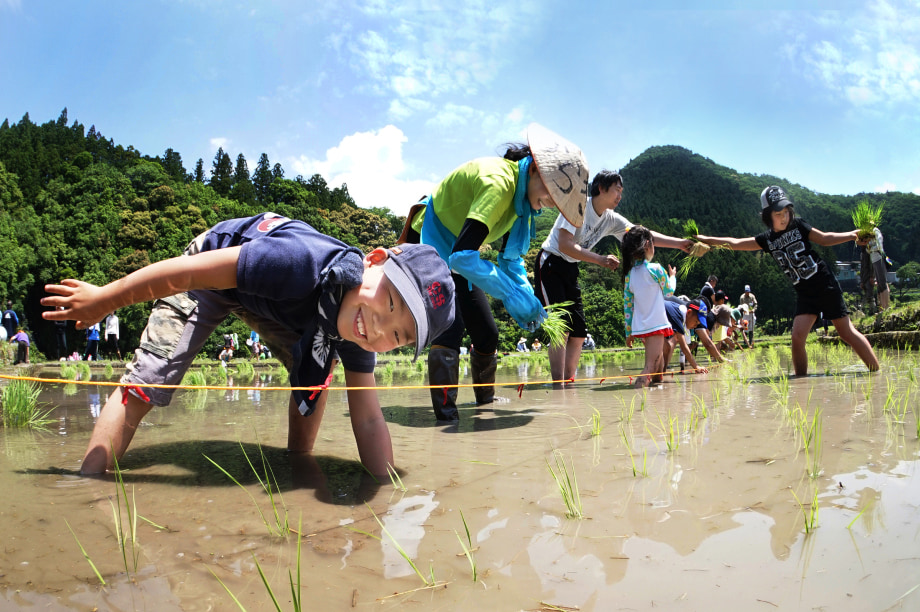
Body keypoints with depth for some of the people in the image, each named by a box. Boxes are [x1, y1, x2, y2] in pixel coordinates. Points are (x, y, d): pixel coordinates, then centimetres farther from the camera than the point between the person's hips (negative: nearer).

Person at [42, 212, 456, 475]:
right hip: (211, 277, -4)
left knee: (317, 372, -9)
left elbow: (368, 421, -18)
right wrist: (103, 299, -24)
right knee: (142, 385, -13)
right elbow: (187, 271, -36)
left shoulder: (356, 337, -25)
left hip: (267, 299, 5)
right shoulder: (301, 262, -46)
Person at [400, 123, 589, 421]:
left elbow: (510, 258, 4)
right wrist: (511, 295, -38)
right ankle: (446, 417, -18)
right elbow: (463, 254, -41)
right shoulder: (498, 182, -33)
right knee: (449, 330, -23)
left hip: (456, 260, 9)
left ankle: (486, 399, 32)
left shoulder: (524, 198, -3)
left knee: (487, 334, 10)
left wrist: (528, 298, -12)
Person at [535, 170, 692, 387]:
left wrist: (679, 243, -8)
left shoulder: (612, 220, 4)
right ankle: (558, 385, -18)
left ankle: (568, 382, 10)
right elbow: (565, 246, -25)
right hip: (551, 263, -8)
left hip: (570, 270, 8)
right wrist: (601, 260, -27)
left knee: (579, 332, 3)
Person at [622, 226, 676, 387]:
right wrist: (672, 276, 30)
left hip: (639, 327, 7)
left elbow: (627, 305, 11)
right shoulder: (656, 269, -8)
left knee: (657, 367, 21)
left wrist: (629, 332, 18)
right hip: (656, 325, -7)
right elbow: (669, 291, 9)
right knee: (650, 367, -14)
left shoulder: (629, 274, 7)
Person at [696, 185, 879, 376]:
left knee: (847, 332, -1)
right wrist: (706, 239, 1)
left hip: (826, 286, -2)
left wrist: (852, 235, -5)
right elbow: (736, 243, 5)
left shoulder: (797, 226, -2)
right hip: (804, 294, 3)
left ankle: (877, 371, 9)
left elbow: (824, 239, 7)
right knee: (797, 338, -11)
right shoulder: (767, 240, 5)